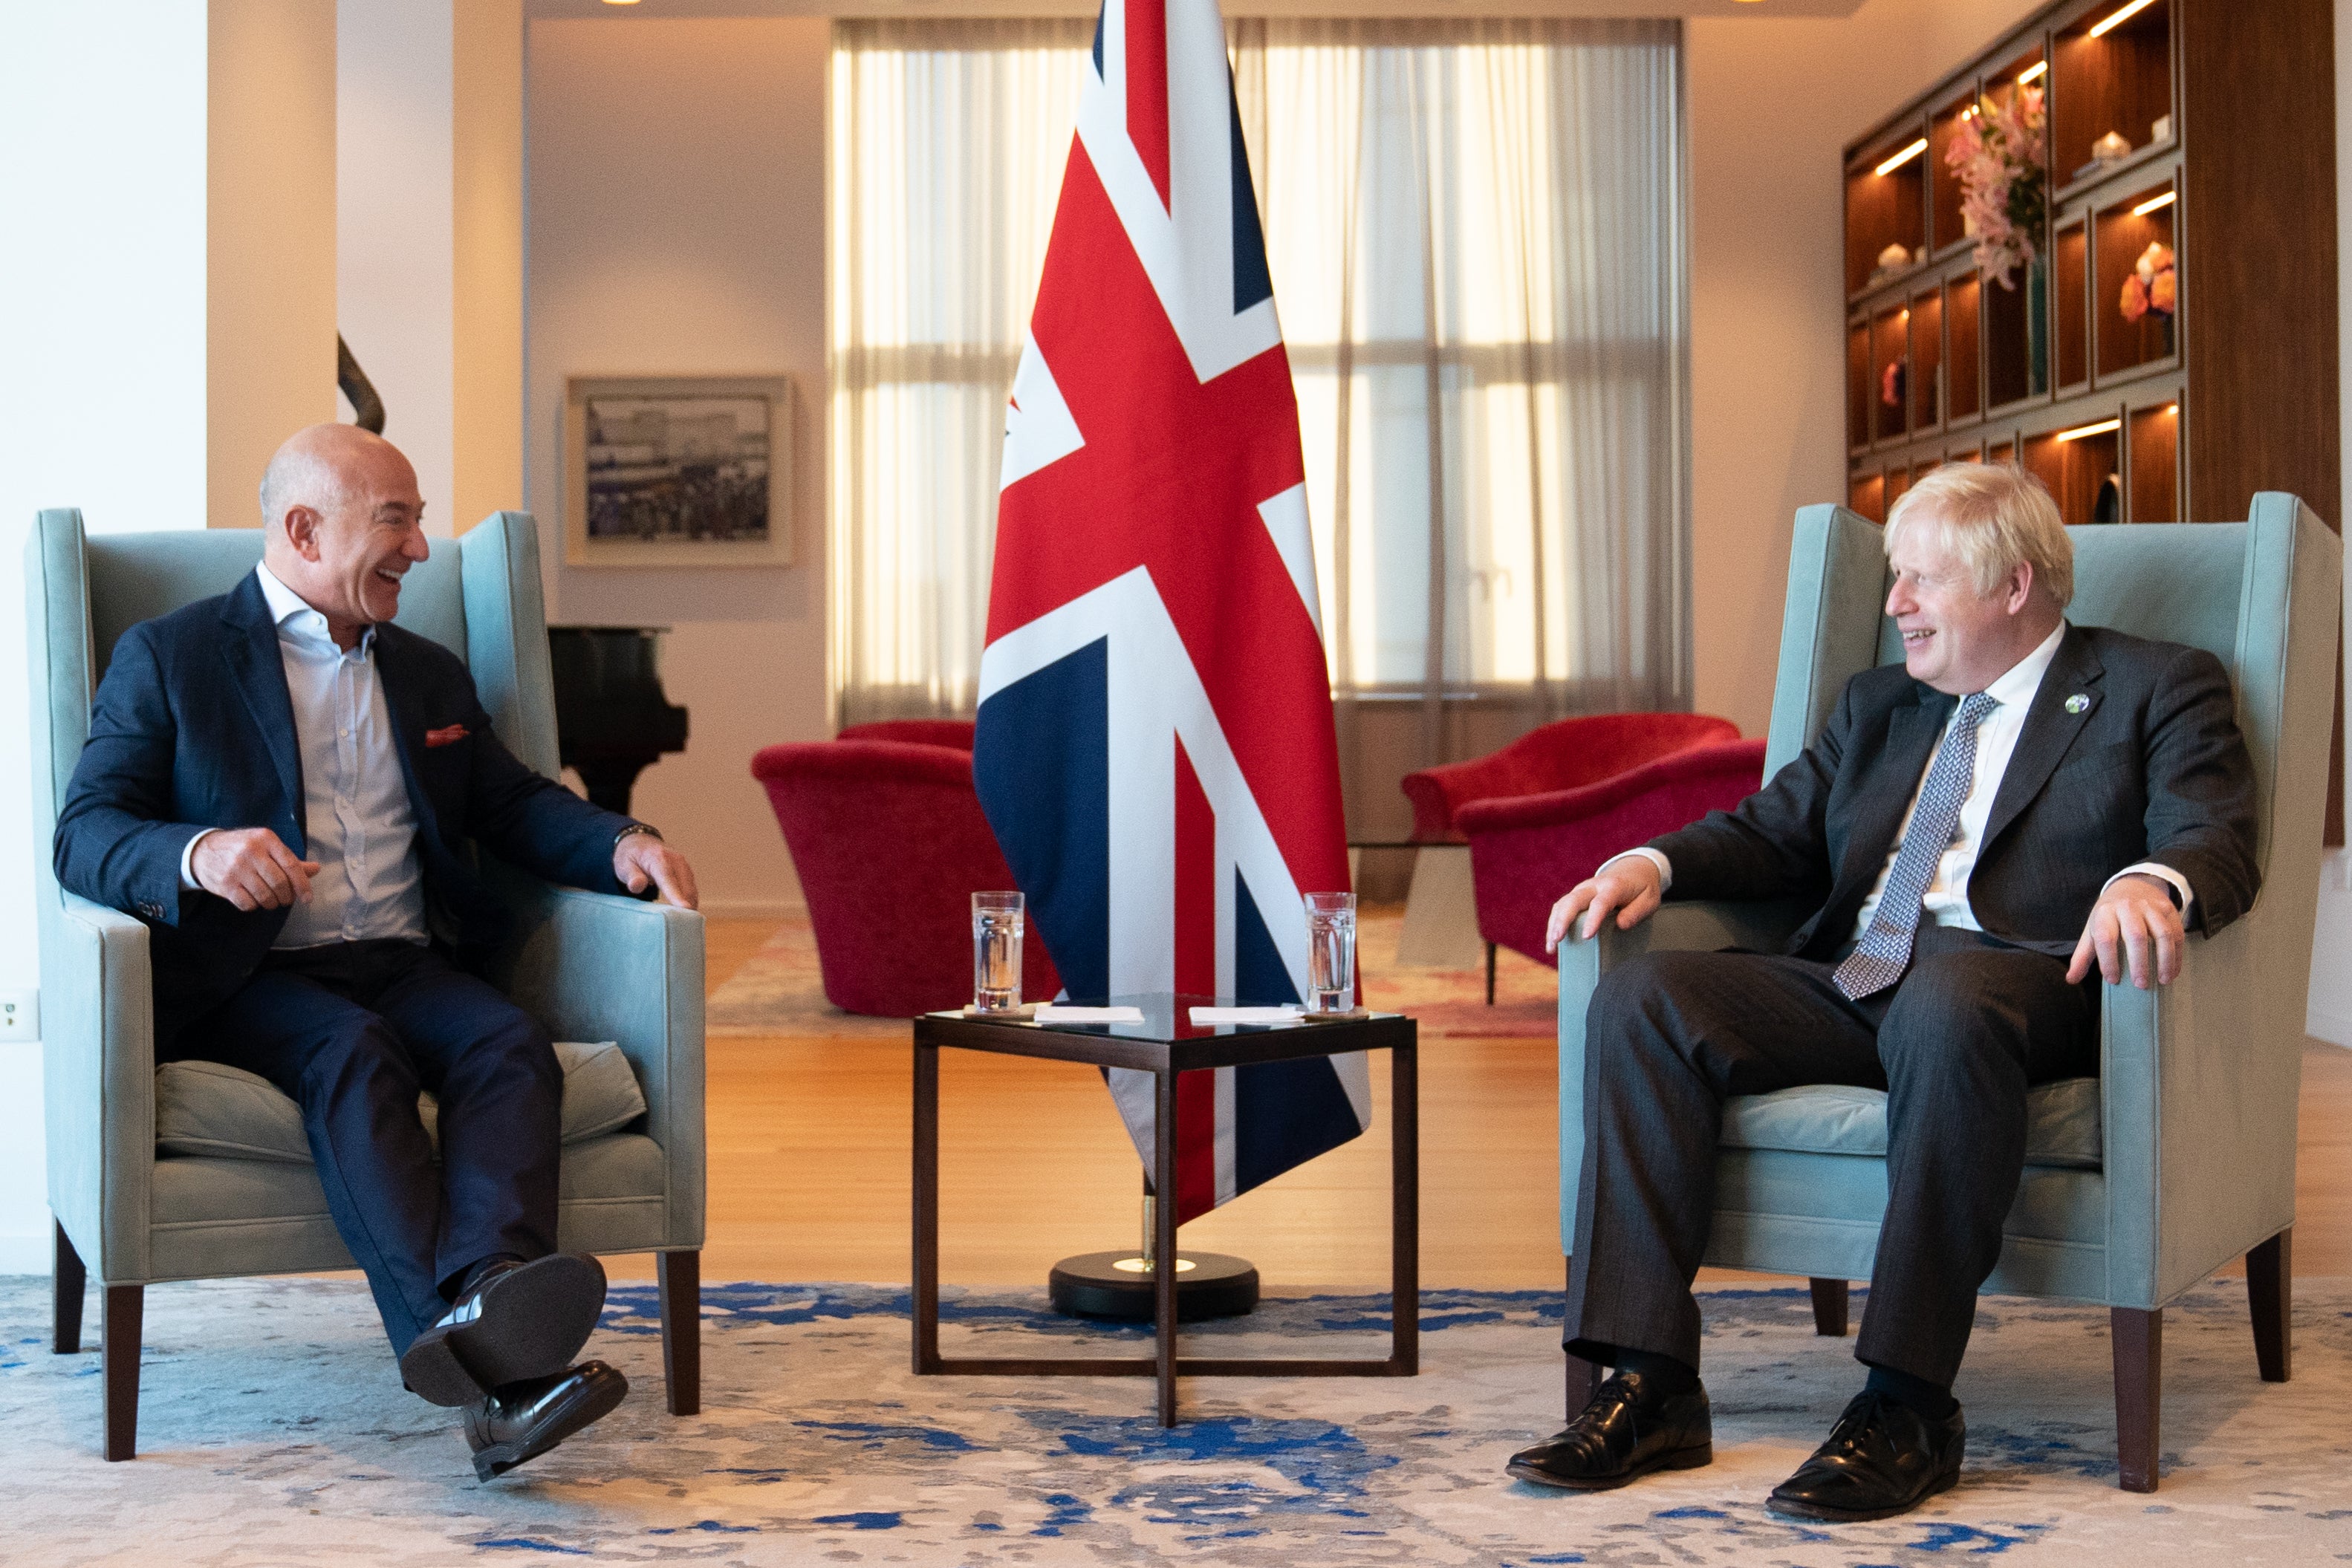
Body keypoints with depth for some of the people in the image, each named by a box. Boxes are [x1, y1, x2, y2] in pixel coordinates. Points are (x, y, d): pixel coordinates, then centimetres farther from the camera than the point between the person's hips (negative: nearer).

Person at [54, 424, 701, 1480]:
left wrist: (622, 843, 2)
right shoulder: (167, 658, 8)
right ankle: (467, 1328, -55)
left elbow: (516, 804, 24)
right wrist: (197, 853, -25)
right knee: (355, 1054, -36)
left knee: (512, 1045, -29)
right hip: (249, 981, -4)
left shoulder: (430, 676, 25)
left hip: (408, 967, 4)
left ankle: (484, 1323, -50)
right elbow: (83, 834, -1)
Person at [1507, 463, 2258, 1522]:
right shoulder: (1879, 704, 28)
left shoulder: (2160, 689, 11)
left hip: (2019, 985, -6)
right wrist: (1656, 862, 2)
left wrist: (2152, 883, -29)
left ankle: (1908, 1405, -34)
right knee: (1640, 1000, -19)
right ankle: (1650, 1390, -22)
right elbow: (1776, 830, 23)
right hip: (1849, 987, 6)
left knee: (1945, 1001, -41)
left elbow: (2217, 841, -4)